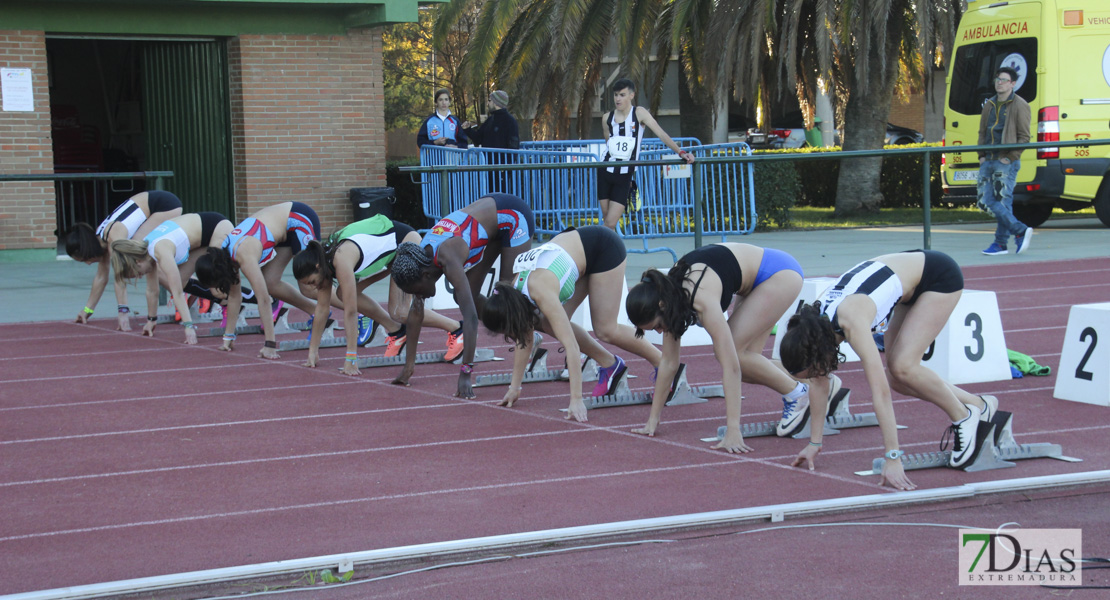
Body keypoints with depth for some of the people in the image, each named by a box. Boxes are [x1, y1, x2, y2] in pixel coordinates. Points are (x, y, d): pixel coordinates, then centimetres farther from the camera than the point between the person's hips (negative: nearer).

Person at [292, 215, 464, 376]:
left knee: (398, 312, -15)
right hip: (387, 246, 9)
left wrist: (351, 358, -33)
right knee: (344, 294, -3)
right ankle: (396, 331, 10)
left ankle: (456, 329, 1)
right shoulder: (324, 259, -10)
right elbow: (322, 307, -2)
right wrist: (313, 351, 0)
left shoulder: (341, 259, -35)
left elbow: (350, 311, -35)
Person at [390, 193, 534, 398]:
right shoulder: (421, 259, -15)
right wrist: (408, 366, -2)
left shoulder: (448, 260, -37)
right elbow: (416, 312, -4)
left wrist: (465, 375, -44)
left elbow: (470, 317, -42)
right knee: (466, 297, 3)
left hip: (513, 217, -8)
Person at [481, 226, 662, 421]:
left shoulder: (541, 292, -35)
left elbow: (571, 346, -37)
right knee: (550, 324, -2)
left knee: (606, 330, -7)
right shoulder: (514, 293, -13)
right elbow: (524, 340, 2)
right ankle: (609, 365, 14)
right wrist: (514, 387, 3)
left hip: (605, 248, -7)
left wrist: (576, 400, -39)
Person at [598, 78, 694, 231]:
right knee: (607, 218, 4)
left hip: (624, 177, -3)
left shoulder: (639, 113, -4)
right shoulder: (607, 118, 6)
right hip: (605, 172, 3)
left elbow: (661, 134, -9)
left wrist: (681, 152, -18)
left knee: (611, 223, -11)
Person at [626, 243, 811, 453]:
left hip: (781, 272, -8)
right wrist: (653, 419, 1)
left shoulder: (702, 300, -34)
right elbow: (669, 362, -1)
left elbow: (730, 366, -36)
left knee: (734, 353, -17)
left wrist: (733, 430, -38)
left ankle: (796, 392, 0)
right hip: (757, 278, 8)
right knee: (745, 360, 1)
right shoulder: (667, 294, -10)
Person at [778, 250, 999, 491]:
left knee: (902, 367, -19)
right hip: (912, 274, 8)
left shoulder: (851, 322, -36)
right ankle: (980, 406, 17)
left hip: (940, 276, -8)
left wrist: (892, 459, -39)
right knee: (896, 376, 2)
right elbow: (818, 383, 0)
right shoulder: (815, 321, -14)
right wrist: (814, 442, 3)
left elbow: (880, 392, -38)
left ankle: (964, 417, 2)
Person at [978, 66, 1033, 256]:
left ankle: (1001, 243, 2)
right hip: (988, 161, 7)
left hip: (1006, 162, -7)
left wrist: (1010, 157, -13)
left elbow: (1024, 137, -6)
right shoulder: (989, 105, 16)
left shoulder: (1020, 106, -3)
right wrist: (981, 155, 9)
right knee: (987, 200, 1)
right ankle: (1020, 231, 8)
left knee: (1003, 201, -7)